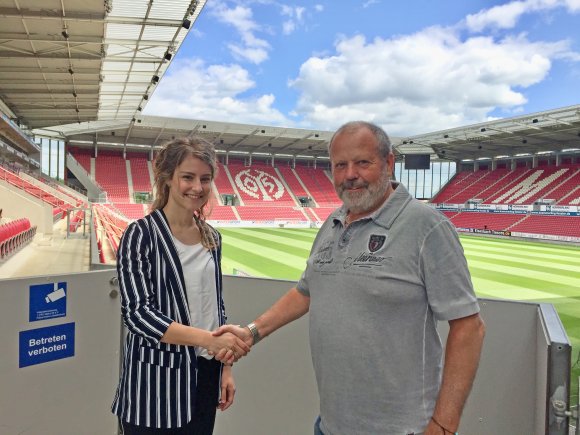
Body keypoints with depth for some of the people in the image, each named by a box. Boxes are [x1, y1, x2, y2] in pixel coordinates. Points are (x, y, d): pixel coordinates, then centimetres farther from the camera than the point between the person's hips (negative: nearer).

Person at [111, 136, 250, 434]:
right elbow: (137, 313, -18)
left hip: (205, 375, 5)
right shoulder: (141, 235, -12)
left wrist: (225, 367, 11)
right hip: (156, 379, -5)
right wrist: (208, 339, -28)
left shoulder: (212, 237, 4)